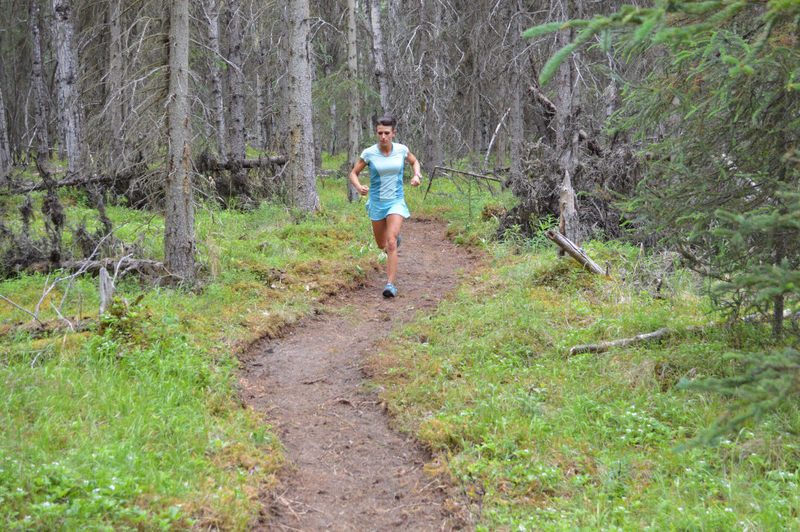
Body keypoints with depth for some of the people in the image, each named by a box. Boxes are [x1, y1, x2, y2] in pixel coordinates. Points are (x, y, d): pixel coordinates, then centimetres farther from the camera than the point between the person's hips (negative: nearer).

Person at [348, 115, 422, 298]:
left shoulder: (401, 149, -8)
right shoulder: (369, 153, -11)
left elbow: (414, 161, 13)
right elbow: (353, 173, -1)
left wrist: (417, 176, -7)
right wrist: (359, 187, -22)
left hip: (396, 202, -2)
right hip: (377, 202, 2)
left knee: (391, 243, -20)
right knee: (382, 245, 19)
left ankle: (390, 284, -18)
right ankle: (395, 236, 56)